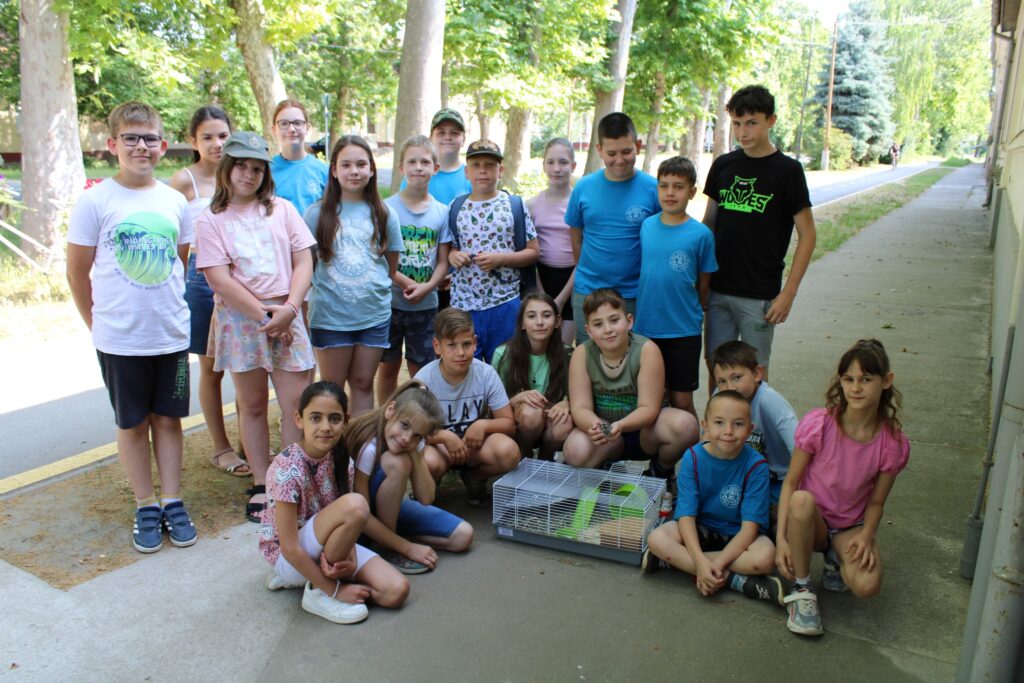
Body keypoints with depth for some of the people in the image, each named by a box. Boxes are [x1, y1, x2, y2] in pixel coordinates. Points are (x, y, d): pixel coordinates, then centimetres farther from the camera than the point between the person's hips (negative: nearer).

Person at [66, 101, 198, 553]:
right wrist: (98, 323, 4)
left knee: (168, 418, 11)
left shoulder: (175, 201, 3)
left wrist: (166, 308, 11)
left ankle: (172, 502, 24)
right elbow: (77, 271, -1)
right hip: (119, 340, -2)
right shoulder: (95, 201, -7)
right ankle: (145, 507, 23)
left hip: (172, 334, 3)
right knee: (133, 423, 10)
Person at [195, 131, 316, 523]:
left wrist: (289, 308, -11)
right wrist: (263, 314, -12)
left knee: (298, 402, -2)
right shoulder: (211, 220, 3)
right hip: (239, 318, -1)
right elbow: (219, 278, -6)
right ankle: (261, 485, 19)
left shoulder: (282, 209, 9)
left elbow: (303, 261, 4)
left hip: (286, 317, 2)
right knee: (252, 405, 8)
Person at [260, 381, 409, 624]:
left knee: (397, 591, -12)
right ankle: (319, 591, -12)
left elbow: (344, 519, -2)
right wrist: (335, 590, -20)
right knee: (355, 504, -33)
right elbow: (290, 548, -24)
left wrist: (348, 557, -22)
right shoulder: (288, 469, -25)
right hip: (289, 557, -7)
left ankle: (304, 577, 5)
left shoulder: (338, 456, -5)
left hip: (326, 544, 7)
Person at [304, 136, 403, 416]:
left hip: (375, 314, 2)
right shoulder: (318, 213, -1)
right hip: (330, 315, -1)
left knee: (363, 383, 11)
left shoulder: (384, 214, 4)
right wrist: (301, 307, -5)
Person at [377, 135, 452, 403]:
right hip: (389, 301, -1)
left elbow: (443, 262, 2)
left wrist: (426, 287, -16)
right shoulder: (387, 207, -4)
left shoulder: (442, 212, 2)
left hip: (426, 304, 2)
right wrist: (406, 283, -19)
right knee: (388, 367, 10)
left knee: (420, 370, 9)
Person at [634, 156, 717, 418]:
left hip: (684, 331, -3)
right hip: (645, 328, 3)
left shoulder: (701, 234, -8)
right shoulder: (646, 226, 1)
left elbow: (703, 283, 1)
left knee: (681, 401, 5)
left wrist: (695, 313, 6)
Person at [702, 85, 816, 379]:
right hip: (717, 289, 4)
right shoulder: (723, 165, 6)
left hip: (760, 295, -3)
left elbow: (807, 235, -4)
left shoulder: (787, 170, -5)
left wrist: (788, 292, -10)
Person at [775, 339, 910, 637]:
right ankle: (801, 590, -19)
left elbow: (876, 502, -1)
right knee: (802, 500, -38)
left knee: (867, 585, -29)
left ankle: (836, 558, 9)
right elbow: (791, 482, -13)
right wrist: (781, 538, -22)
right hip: (808, 520, -1)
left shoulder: (893, 443, -12)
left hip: (851, 526, 2)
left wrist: (866, 535, -22)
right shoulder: (818, 424, -19)